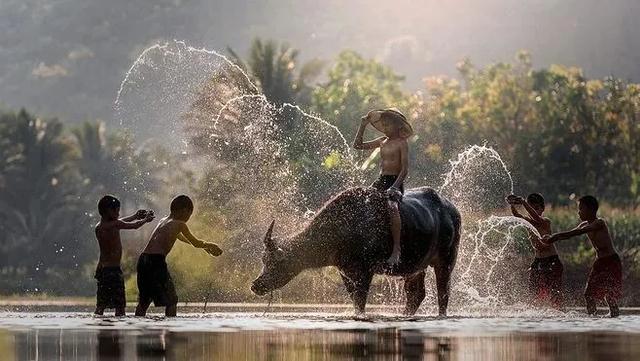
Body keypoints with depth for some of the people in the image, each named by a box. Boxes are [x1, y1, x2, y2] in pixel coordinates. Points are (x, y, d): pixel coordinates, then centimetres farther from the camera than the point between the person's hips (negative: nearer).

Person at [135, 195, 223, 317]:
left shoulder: (163, 221, 23)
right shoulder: (180, 224, 0)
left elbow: (181, 237, 39)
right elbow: (195, 243, 11)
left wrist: (204, 246, 47)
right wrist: (209, 245, 31)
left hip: (143, 260, 8)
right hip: (157, 260, -8)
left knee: (144, 302, 16)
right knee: (171, 301, 2)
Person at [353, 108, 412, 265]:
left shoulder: (402, 143, -5)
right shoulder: (382, 141, 15)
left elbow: (405, 169, -11)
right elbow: (358, 145, 20)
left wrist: (394, 187, -22)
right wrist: (362, 126, 12)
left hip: (395, 182, -9)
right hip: (380, 182, 9)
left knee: (392, 207, -35)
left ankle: (396, 249, -38)